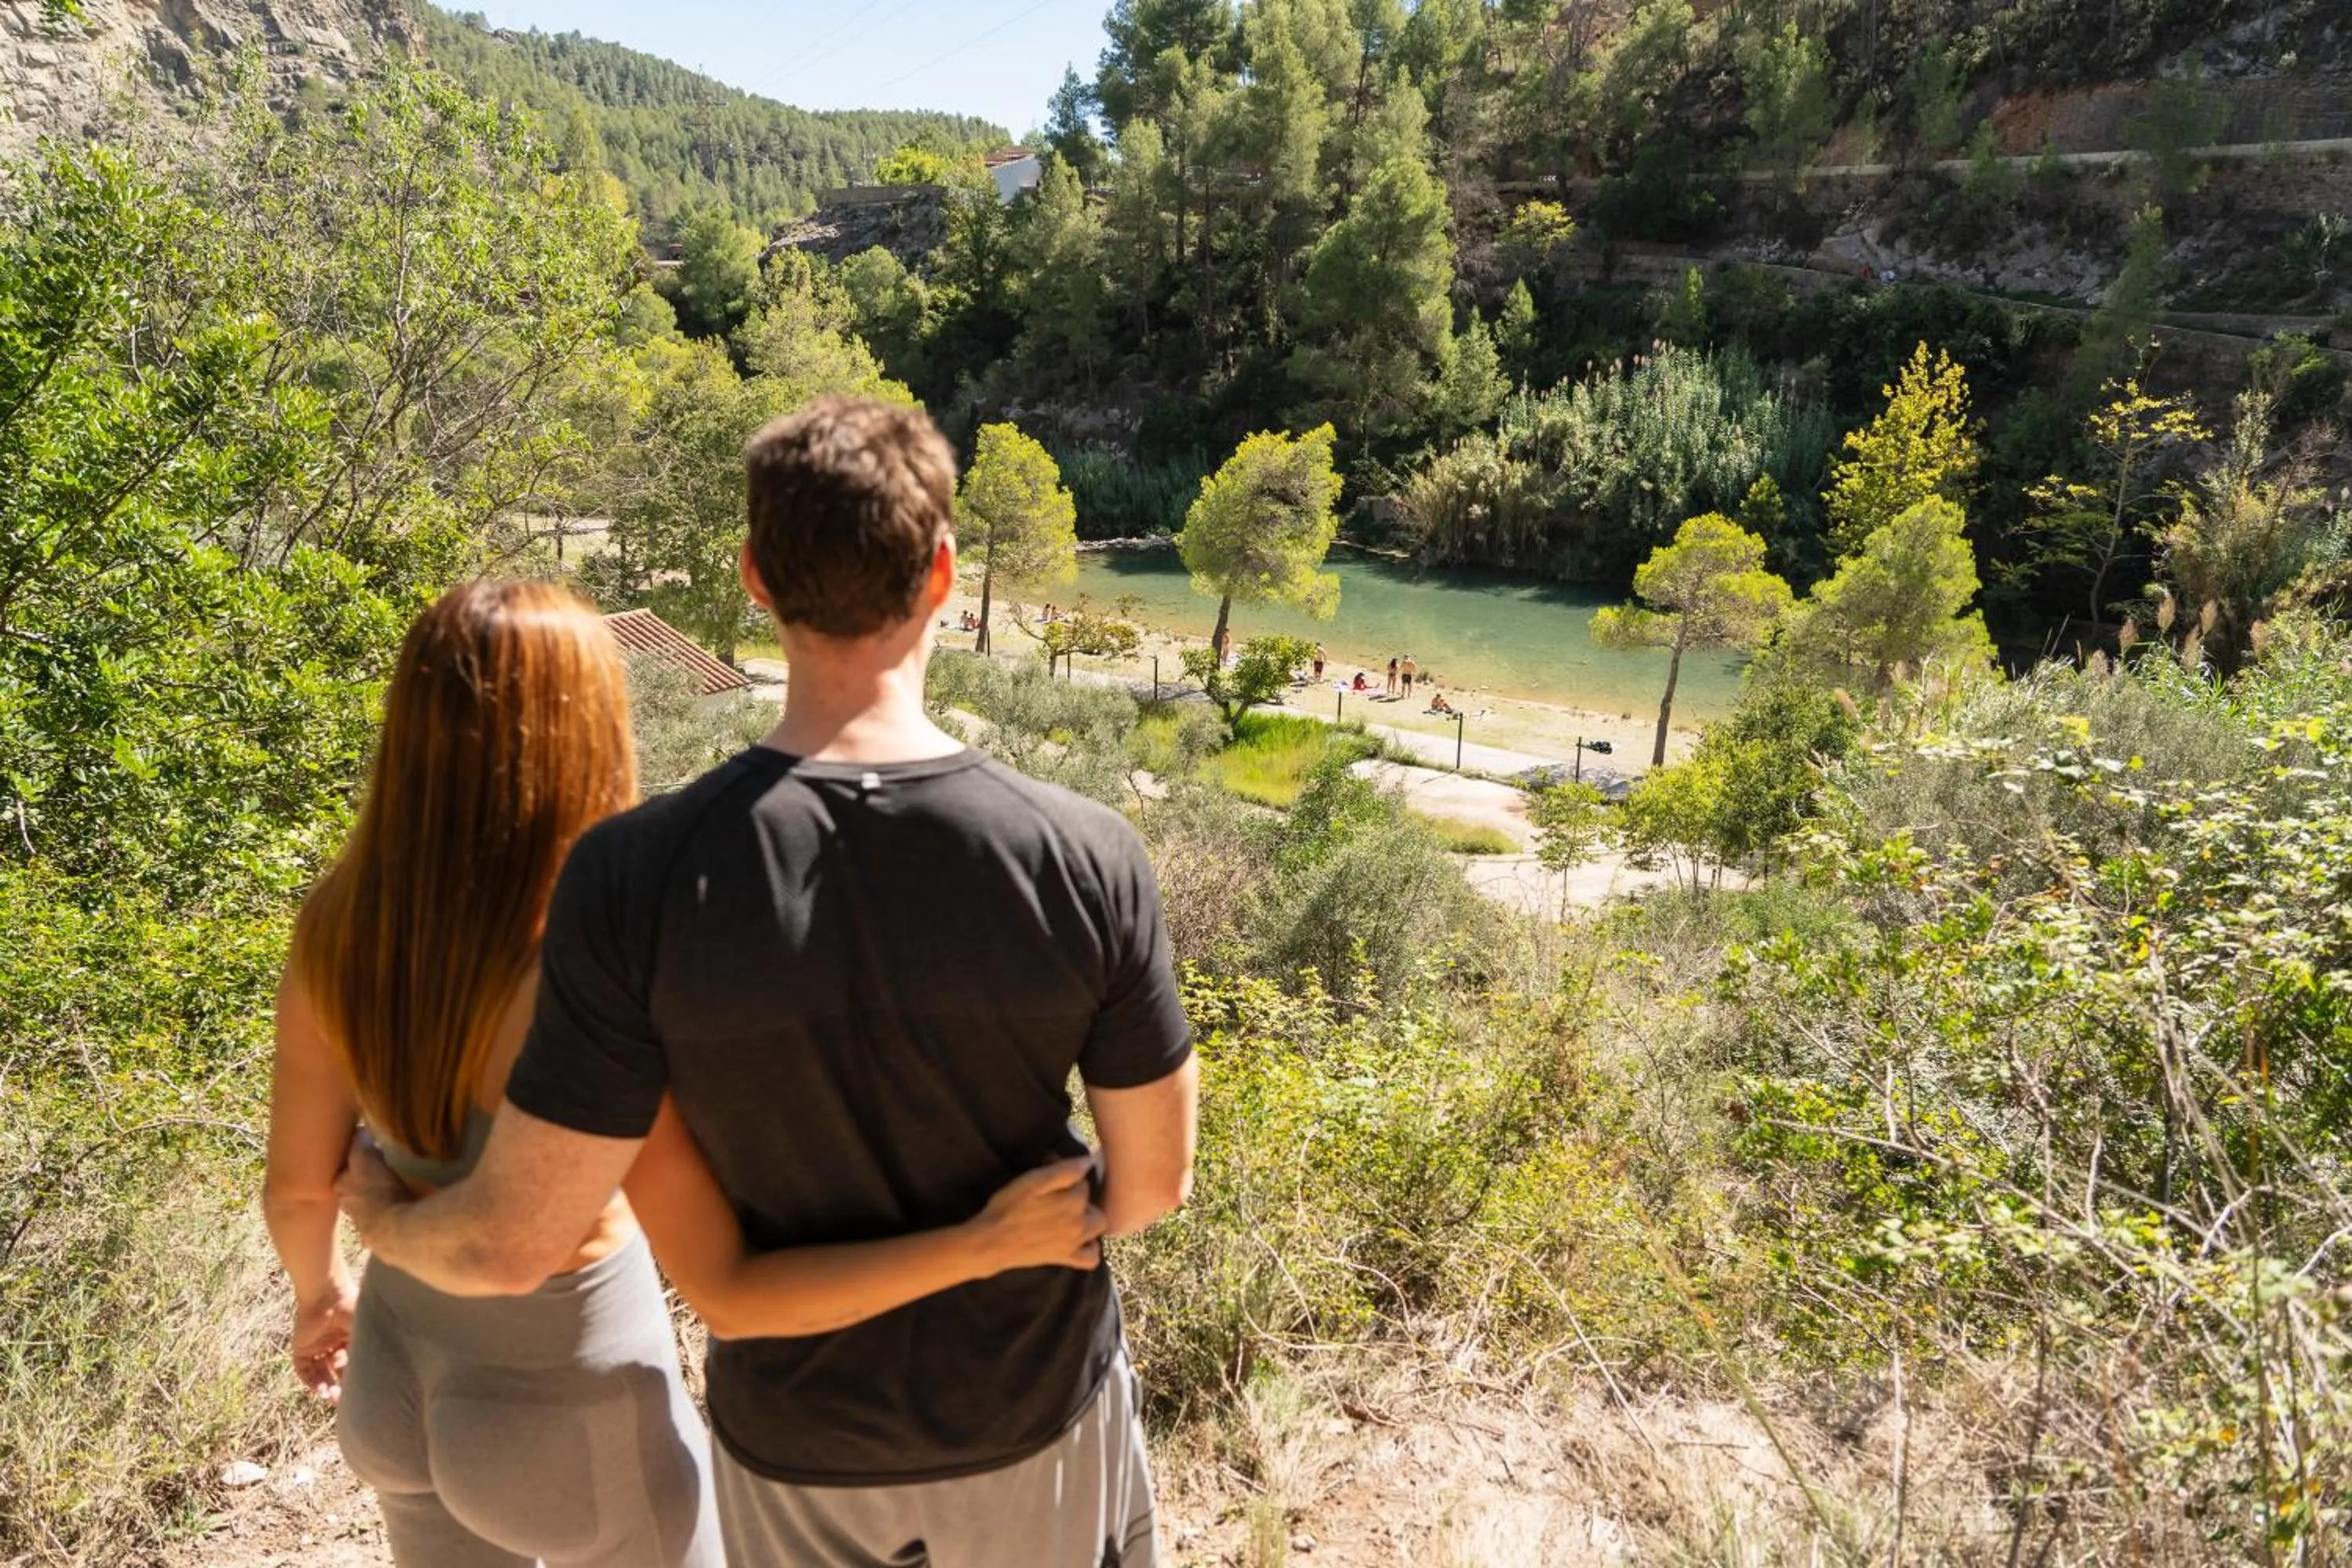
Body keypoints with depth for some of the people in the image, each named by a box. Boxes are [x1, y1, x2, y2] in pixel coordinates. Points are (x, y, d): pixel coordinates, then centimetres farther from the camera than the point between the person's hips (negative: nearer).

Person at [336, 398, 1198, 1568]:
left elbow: (511, 1243, -17)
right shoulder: (1082, 856, -25)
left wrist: (379, 1218, 6)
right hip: (1035, 1418, 0)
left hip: (797, 1441, 1)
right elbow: (1154, 1179, -13)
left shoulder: (636, 878, -26)